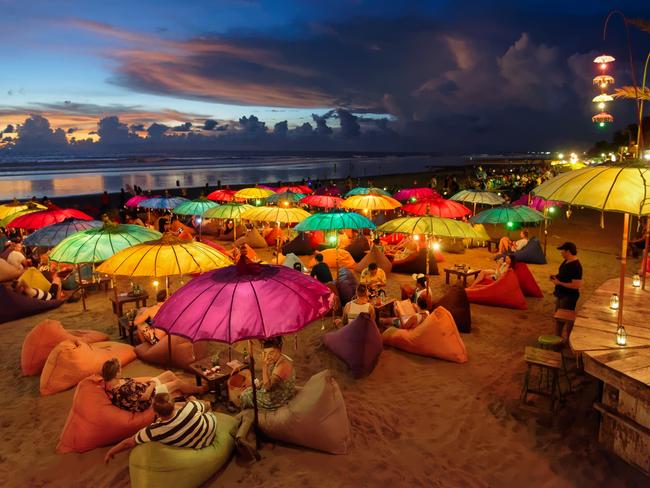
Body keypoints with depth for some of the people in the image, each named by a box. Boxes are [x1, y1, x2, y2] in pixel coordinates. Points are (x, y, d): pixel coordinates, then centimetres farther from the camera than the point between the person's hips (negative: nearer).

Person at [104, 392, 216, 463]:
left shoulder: (155, 431, -35)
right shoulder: (190, 407, -35)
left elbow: (129, 442, -16)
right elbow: (207, 405, -11)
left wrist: (111, 451, 2)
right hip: (211, 422, 0)